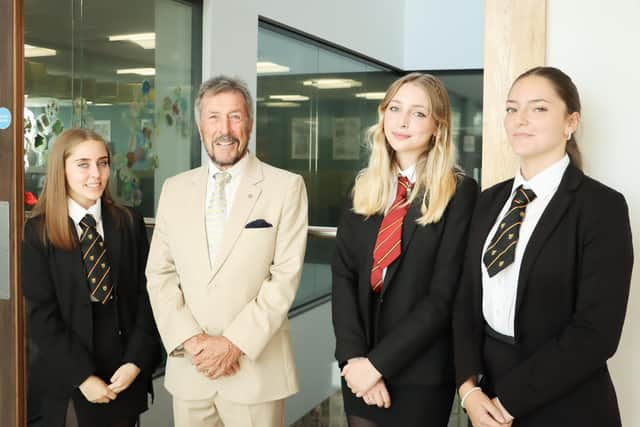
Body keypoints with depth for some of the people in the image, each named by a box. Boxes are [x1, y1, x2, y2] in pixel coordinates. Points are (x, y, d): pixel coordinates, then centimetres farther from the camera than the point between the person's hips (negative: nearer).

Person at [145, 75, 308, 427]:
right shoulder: (174, 189, 7)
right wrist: (190, 339, -8)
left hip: (255, 369, -3)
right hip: (188, 369, 3)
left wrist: (235, 342, -13)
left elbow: (285, 276, -8)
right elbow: (159, 274, 5)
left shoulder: (286, 187, -4)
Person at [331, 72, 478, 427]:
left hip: (420, 373, -4)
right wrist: (354, 355, -12)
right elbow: (343, 275, 0)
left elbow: (443, 296, -13)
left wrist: (377, 362, -15)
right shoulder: (363, 188, 5)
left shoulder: (459, 192, -9)